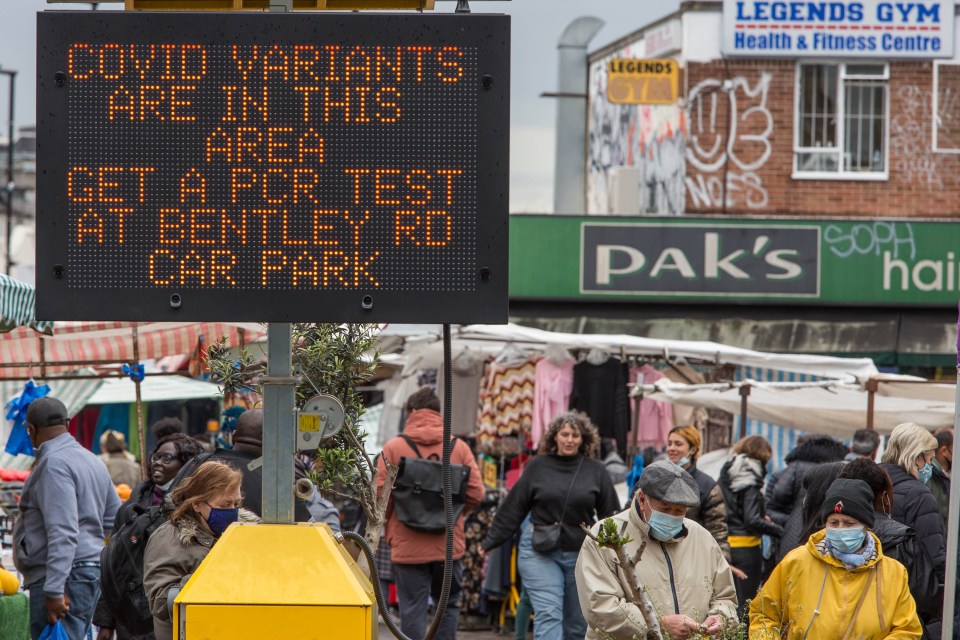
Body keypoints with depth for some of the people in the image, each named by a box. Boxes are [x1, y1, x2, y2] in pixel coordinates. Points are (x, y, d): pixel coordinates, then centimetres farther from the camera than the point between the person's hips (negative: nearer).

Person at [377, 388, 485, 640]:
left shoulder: (393, 448, -4)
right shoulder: (459, 447, 1)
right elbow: (476, 493, -2)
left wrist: (390, 530, 9)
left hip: (408, 546, -2)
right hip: (449, 544, 2)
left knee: (413, 611, 2)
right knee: (448, 605, 16)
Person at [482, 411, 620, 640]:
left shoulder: (595, 471, 4)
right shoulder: (538, 466, 3)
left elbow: (610, 513, 7)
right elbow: (514, 507, 7)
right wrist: (491, 542, 8)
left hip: (581, 555, 2)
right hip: (540, 553, -2)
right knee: (548, 615, -14)